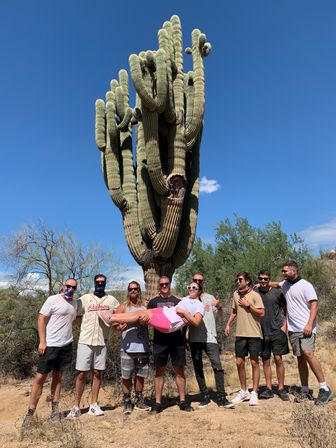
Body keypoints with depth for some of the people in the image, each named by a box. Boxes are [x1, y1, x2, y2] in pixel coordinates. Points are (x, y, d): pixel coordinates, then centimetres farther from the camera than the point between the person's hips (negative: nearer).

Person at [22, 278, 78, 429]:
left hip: (66, 346, 5)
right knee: (40, 377, -1)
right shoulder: (53, 300, -9)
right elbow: (41, 320, -9)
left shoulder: (74, 303, 8)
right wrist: (42, 341, -14)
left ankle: (55, 409, 22)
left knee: (57, 377, 13)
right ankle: (30, 413, 9)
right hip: (50, 345, -5)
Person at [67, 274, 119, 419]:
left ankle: (94, 405, 19)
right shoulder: (85, 298, 1)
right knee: (82, 374, 2)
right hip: (85, 341, -2)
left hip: (102, 342, 2)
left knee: (97, 373, 9)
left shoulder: (111, 300, 7)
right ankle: (76, 407, 14)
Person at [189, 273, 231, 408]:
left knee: (217, 366, -7)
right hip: (194, 339, 1)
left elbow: (219, 315, 3)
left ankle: (221, 397, 1)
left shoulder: (210, 298, 6)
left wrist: (219, 307, -16)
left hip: (210, 338, -1)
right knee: (198, 368, 9)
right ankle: (205, 396, 21)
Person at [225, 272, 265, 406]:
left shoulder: (255, 295, -9)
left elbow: (261, 313, -13)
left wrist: (248, 305, -16)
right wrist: (228, 324, 10)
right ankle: (243, 391, 25)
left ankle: (254, 393, 16)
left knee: (254, 363, 5)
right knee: (239, 362, 8)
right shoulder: (236, 294, 7)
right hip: (240, 334, 5)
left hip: (254, 334, -5)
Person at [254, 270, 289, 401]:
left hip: (277, 330, -2)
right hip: (262, 331, 2)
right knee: (265, 360, 8)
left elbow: (285, 309, 6)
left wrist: (284, 325, -3)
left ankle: (281, 388, 15)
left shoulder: (277, 292, -2)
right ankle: (268, 389, 19)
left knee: (278, 359, 1)